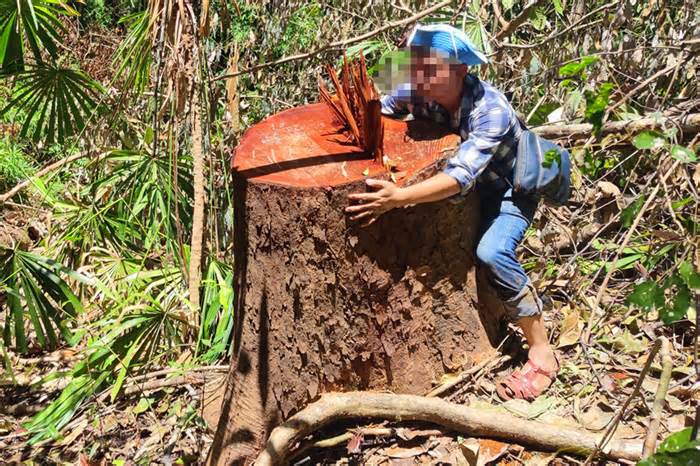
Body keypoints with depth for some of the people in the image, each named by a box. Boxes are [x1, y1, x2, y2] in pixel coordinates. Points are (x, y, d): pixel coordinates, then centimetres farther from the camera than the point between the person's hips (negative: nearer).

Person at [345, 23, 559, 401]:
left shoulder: (490, 110, -37)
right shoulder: (417, 93, -20)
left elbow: (460, 175, -49)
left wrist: (398, 197, -60)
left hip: (511, 189, -7)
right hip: (469, 187, 7)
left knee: (492, 252, -30)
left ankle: (542, 352, -15)